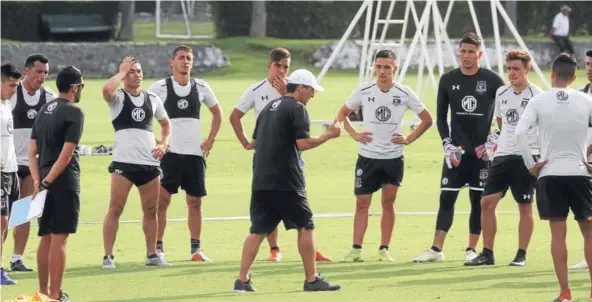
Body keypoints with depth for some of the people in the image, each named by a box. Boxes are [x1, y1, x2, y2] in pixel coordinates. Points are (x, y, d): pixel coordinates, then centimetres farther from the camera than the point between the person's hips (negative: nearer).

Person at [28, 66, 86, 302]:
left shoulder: (45, 110, 14)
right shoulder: (73, 112, -9)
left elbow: (32, 151, 9)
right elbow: (66, 155, -17)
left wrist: (38, 181, 2)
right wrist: (47, 182, -14)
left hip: (45, 180, 7)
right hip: (64, 181, -7)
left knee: (46, 237, 12)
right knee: (59, 238, -6)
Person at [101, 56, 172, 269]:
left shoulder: (152, 99, 14)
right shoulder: (118, 98, 0)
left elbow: (165, 123, 27)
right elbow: (107, 89, -24)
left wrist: (164, 143, 9)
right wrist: (122, 73, -9)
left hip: (150, 162, 5)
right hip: (124, 162, -5)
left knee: (151, 211, 9)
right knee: (115, 209, -7)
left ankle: (152, 255, 21)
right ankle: (108, 257, -5)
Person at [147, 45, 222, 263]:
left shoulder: (201, 88, 6)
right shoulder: (160, 88, -4)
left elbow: (217, 113, 21)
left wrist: (211, 139, 11)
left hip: (195, 153, 3)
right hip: (169, 152, -3)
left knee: (195, 201, 5)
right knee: (162, 200, -7)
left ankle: (196, 248, 12)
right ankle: (158, 247, -2)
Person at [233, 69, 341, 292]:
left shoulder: (269, 107, 18)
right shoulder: (297, 108, -6)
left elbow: (255, 142, 22)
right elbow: (303, 143, -15)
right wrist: (328, 135, -4)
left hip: (261, 180, 7)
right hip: (286, 182, -7)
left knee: (258, 230, 6)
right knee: (305, 226, 3)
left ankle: (242, 280, -1)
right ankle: (311, 280, 4)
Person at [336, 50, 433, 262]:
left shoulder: (404, 94, -4)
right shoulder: (363, 91, -3)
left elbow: (427, 119, 6)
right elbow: (343, 114, 10)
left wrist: (409, 139, -3)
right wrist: (354, 134, -3)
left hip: (393, 158, 0)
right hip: (367, 156, 0)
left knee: (388, 203, 2)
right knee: (362, 203, -1)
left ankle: (384, 249, 8)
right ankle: (356, 249, 1)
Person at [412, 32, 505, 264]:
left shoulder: (492, 81, -4)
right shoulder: (448, 80, 4)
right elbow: (440, 117, 10)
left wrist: (494, 141, -6)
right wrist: (447, 144, -2)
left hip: (482, 151, -2)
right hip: (456, 151, 2)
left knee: (478, 200, 2)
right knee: (446, 198, -1)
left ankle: (471, 250, 10)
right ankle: (436, 249, 1)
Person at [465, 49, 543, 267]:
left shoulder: (536, 94, -7)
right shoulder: (501, 92, 11)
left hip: (527, 157, -6)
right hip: (503, 155, 6)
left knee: (525, 206, 0)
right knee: (487, 202, -1)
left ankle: (521, 255, 9)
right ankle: (487, 254, 5)